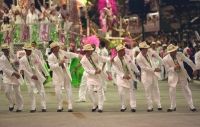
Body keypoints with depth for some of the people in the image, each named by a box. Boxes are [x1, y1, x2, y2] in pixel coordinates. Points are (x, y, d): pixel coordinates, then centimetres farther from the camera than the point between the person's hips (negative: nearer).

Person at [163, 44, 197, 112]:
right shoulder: (165, 59, -15)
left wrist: (194, 68, 5)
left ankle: (191, 106, 13)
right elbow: (167, 69, -10)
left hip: (182, 74, 2)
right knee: (172, 91, -4)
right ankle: (173, 107, 14)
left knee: (186, 90, 5)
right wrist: (174, 68, -28)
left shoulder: (180, 54, -9)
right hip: (173, 76, -2)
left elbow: (189, 61, 0)